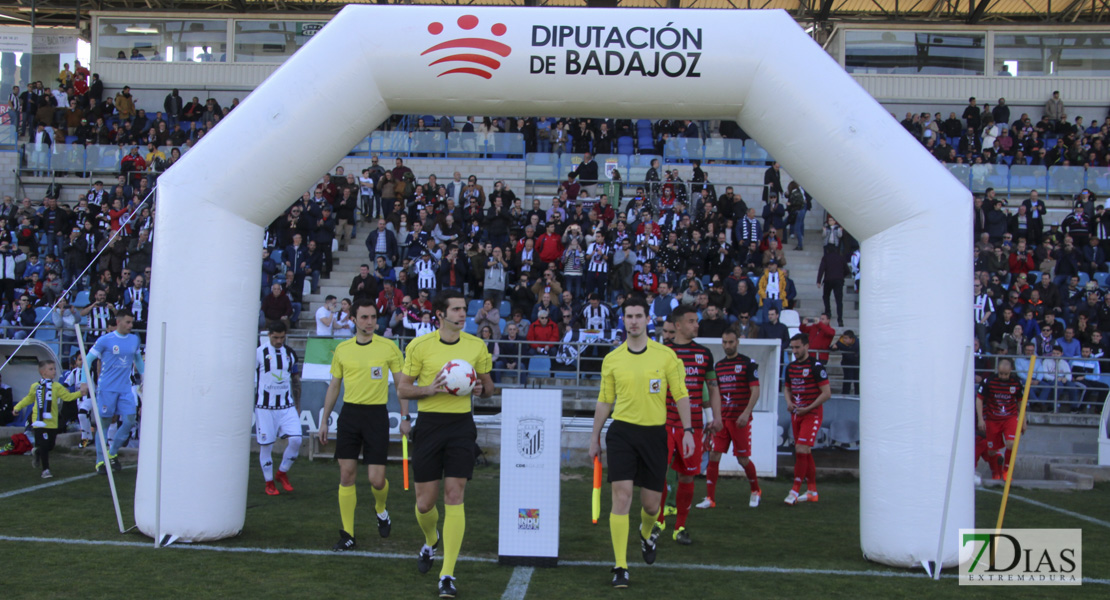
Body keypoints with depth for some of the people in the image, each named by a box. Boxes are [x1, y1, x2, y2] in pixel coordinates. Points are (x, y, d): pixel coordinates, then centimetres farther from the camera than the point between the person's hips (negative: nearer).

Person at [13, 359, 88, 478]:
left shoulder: (57, 387, 3)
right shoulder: (35, 386, 4)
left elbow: (68, 396, -1)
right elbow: (29, 398, 20)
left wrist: (80, 392, -14)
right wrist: (17, 407, 19)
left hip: (52, 422, 2)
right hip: (39, 422, -2)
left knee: (50, 446, 8)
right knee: (43, 446, -8)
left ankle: (37, 453, 42)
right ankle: (45, 469, 3)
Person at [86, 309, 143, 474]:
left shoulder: (134, 340, 8)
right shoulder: (105, 340, -7)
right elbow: (89, 359, -3)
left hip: (126, 388, 4)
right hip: (107, 388, -4)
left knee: (129, 421, -4)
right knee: (104, 423, 2)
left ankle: (113, 453, 17)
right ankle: (100, 461, 13)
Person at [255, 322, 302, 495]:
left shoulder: (290, 353, 8)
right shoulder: (259, 353, -6)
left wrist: (297, 406, 17)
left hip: (287, 406, 3)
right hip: (265, 407, -3)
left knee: (295, 440, -9)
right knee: (266, 445, 1)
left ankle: (282, 473, 14)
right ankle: (269, 482, 18)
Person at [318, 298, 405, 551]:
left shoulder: (388, 347, -2)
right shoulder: (342, 349, 6)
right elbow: (334, 386, 14)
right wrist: (324, 421, 12)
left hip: (376, 414, -2)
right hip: (349, 414, 2)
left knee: (377, 479, -4)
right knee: (347, 474, 0)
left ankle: (381, 511, 30)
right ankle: (348, 534, 10)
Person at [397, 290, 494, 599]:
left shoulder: (476, 346, 4)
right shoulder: (420, 345, -2)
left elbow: (489, 386, 15)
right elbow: (403, 389, 2)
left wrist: (480, 389, -8)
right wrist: (431, 388, -16)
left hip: (461, 425, 1)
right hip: (429, 425, 0)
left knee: (454, 496, -8)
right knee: (424, 502, 5)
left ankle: (447, 574, -2)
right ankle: (430, 541, 41)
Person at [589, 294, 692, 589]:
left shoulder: (665, 355, -1)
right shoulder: (612, 359, 3)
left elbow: (680, 395, 3)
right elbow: (604, 401, 11)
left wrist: (687, 431, -4)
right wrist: (595, 436, 12)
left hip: (655, 434, 0)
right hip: (622, 432, 0)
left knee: (651, 502, 7)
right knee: (621, 496, -10)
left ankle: (647, 534, 44)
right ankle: (620, 567, -2)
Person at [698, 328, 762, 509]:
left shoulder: (748, 363, -4)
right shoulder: (718, 365, 12)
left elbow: (755, 391, -9)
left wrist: (746, 413, -19)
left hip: (740, 419, -4)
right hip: (722, 418, 5)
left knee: (743, 459, 2)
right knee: (714, 456, -4)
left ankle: (756, 491, 26)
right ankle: (710, 498, 1)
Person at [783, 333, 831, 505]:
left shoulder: (816, 366, -10)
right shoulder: (790, 367, 10)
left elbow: (826, 393, -11)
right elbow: (787, 388, 22)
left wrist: (808, 408, -16)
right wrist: (789, 402, 1)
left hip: (812, 414, -7)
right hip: (796, 414, 7)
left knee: (801, 450, -15)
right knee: (805, 453, 11)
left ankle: (795, 490, -10)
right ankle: (812, 491, 19)